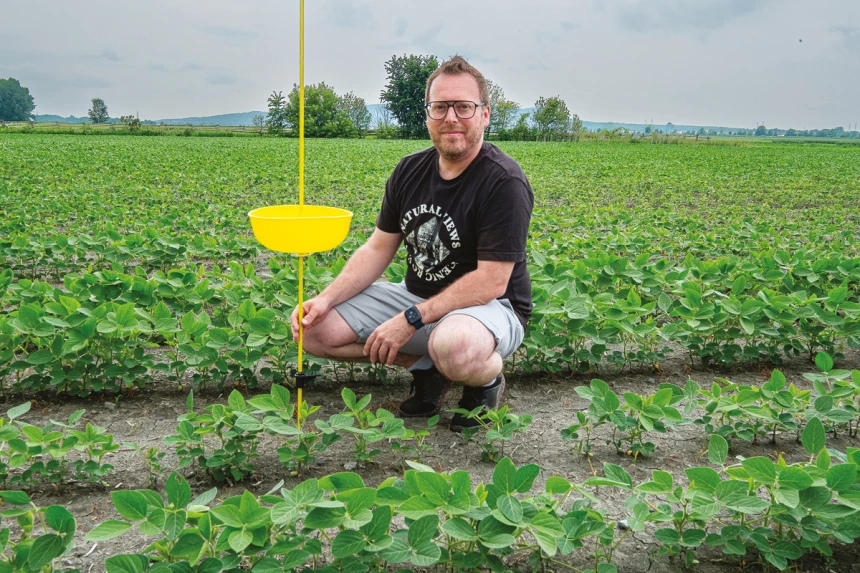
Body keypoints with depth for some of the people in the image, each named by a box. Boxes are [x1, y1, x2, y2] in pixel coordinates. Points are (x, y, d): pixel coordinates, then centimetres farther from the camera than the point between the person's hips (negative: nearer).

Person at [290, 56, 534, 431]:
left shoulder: (504, 183, -19)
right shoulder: (410, 172, 2)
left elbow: (491, 282, -23)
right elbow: (378, 249, 5)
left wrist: (411, 320, -27)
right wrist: (325, 299, -11)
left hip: (488, 307, -6)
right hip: (417, 297, 7)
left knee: (455, 346, -43)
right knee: (315, 330, -7)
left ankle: (488, 378, -5)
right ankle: (424, 365, 5)